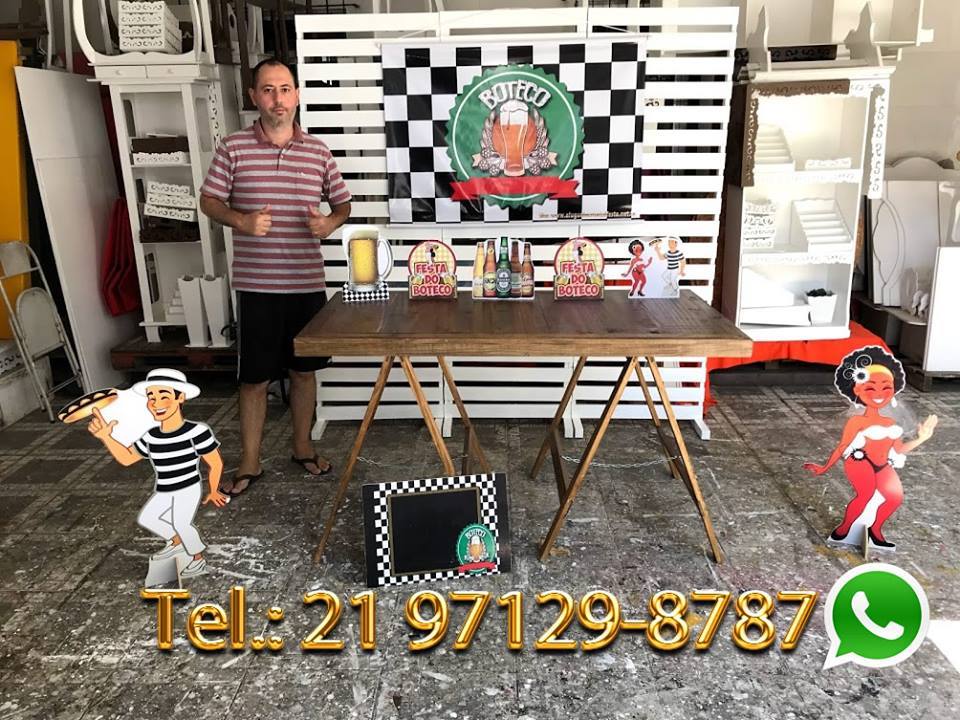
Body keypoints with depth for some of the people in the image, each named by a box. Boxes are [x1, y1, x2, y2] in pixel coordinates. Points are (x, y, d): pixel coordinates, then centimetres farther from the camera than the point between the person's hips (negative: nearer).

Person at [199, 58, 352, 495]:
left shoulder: (318, 152, 6)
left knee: (304, 370, 13)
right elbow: (208, 201, 3)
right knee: (255, 378, 5)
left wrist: (330, 222, -9)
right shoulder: (233, 148, -1)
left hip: (308, 283, 2)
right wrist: (240, 221, -17)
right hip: (257, 284, -2)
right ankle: (249, 463, 19)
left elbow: (342, 203, 14)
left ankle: (302, 447, 31)